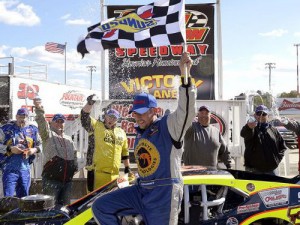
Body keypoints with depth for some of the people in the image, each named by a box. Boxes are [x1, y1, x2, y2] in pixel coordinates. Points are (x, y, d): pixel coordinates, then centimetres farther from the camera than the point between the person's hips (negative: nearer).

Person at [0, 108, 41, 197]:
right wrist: (10, 149, -15)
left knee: (24, 196, 11)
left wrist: (35, 149, -3)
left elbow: (40, 145, 17)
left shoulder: (33, 130, 9)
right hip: (10, 168, -4)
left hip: (25, 168, 4)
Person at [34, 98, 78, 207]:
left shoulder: (69, 139, 20)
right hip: (51, 180, -6)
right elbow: (42, 124, -18)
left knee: (65, 205, 11)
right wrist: (39, 110, -33)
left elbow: (74, 154, 29)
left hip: (67, 180, 6)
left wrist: (75, 165, 15)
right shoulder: (48, 135, 1)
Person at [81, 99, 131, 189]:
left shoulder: (121, 132, 18)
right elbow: (84, 118, -8)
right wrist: (89, 104, -22)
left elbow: (125, 152, 22)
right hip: (99, 172, -4)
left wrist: (127, 168, 20)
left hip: (114, 173, 5)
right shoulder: (97, 126, 7)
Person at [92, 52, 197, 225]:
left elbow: (186, 110, -27)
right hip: (141, 192, 8)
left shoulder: (169, 125, -9)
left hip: (164, 195, -8)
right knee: (100, 207, 4)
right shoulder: (140, 134, 17)